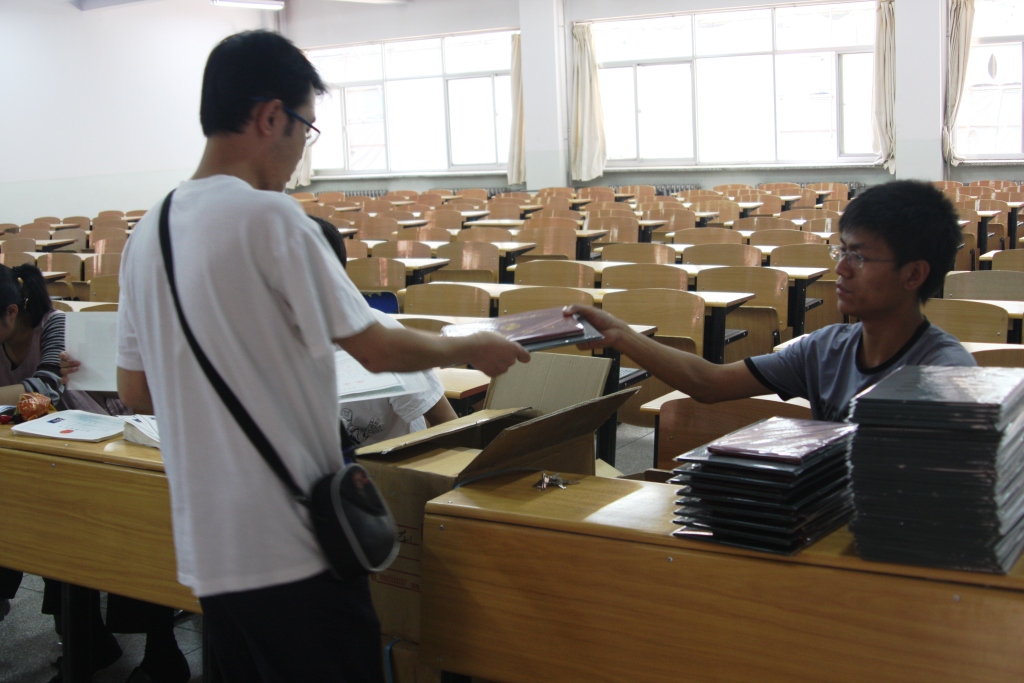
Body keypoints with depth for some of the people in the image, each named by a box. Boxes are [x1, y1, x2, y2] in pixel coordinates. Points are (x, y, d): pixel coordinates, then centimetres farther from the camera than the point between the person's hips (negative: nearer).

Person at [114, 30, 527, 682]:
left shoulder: (147, 234, 6)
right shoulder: (269, 216, -16)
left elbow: (135, 393, 12)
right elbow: (377, 349, -12)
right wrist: (475, 348, 4)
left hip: (207, 547, 7)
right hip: (290, 545, -7)